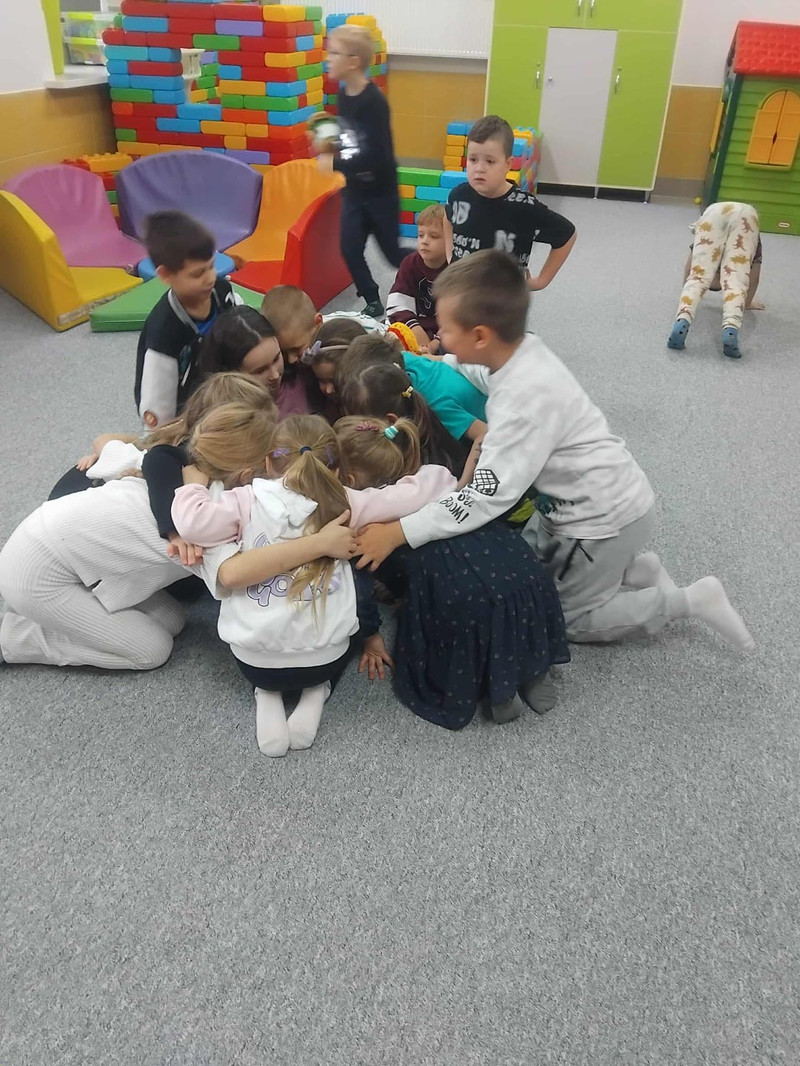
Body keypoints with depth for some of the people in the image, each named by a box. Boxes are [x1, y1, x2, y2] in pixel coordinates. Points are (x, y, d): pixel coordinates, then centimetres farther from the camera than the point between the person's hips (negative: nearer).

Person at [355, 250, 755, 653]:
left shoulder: (527, 396, -35)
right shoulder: (520, 350, -9)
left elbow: (490, 494, -35)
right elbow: (473, 370, 16)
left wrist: (398, 532, -35)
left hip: (606, 517, -9)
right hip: (602, 501, 9)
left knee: (569, 617, 12)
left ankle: (693, 600, 15)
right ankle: (638, 569, 26)